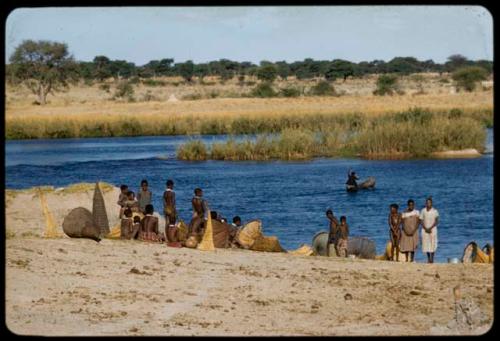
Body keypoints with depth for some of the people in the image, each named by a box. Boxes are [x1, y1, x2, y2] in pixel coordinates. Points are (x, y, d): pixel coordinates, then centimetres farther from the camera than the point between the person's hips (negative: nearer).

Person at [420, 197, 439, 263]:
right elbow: (421, 221, 4)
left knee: (433, 244, -7)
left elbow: (436, 221, -6)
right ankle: (428, 258, 11)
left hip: (432, 229, -2)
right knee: (426, 244, 2)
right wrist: (425, 228, -10)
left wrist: (430, 228, -15)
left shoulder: (435, 211, -2)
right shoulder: (423, 211, 4)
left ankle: (432, 258, -4)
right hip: (425, 229, 2)